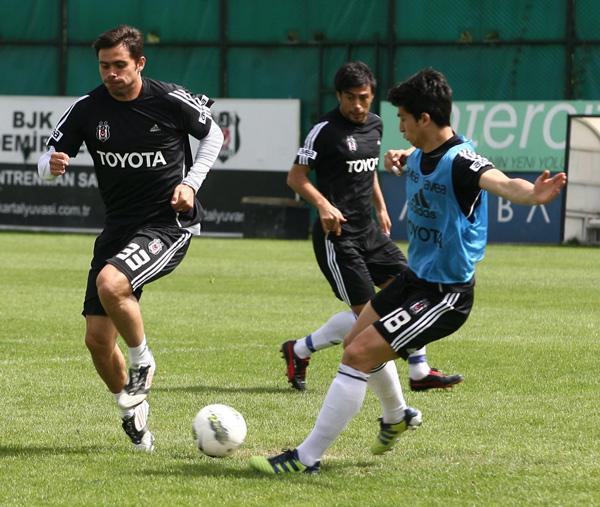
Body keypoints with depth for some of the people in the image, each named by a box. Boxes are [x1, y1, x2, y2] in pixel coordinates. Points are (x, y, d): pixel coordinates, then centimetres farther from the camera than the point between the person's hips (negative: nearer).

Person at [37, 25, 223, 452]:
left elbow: (212, 134, 8)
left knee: (110, 283, -32)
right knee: (97, 339, 2)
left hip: (169, 222, -5)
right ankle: (132, 410, 28)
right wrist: (52, 165, -20)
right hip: (118, 225, 5)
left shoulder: (171, 101, -10)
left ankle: (143, 361, -5)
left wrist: (191, 183, -5)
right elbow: (48, 160, 4)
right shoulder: (88, 109, -3)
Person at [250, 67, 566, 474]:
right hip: (415, 277, 10)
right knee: (356, 341, 25)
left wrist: (532, 194, -68)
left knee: (359, 354, -16)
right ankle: (395, 419, 52)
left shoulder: (459, 160, -26)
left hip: (445, 295, -10)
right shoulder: (421, 155, 2)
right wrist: (398, 161, 9)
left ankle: (307, 457, -8)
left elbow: (500, 182, -49)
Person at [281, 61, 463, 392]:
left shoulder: (374, 125, 10)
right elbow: (295, 177, -12)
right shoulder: (325, 130, -13)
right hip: (337, 235, -8)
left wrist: (381, 208, 20)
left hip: (369, 231, 8)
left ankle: (419, 373, 10)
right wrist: (323, 205, -26)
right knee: (365, 313, -9)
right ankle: (299, 352, 9)